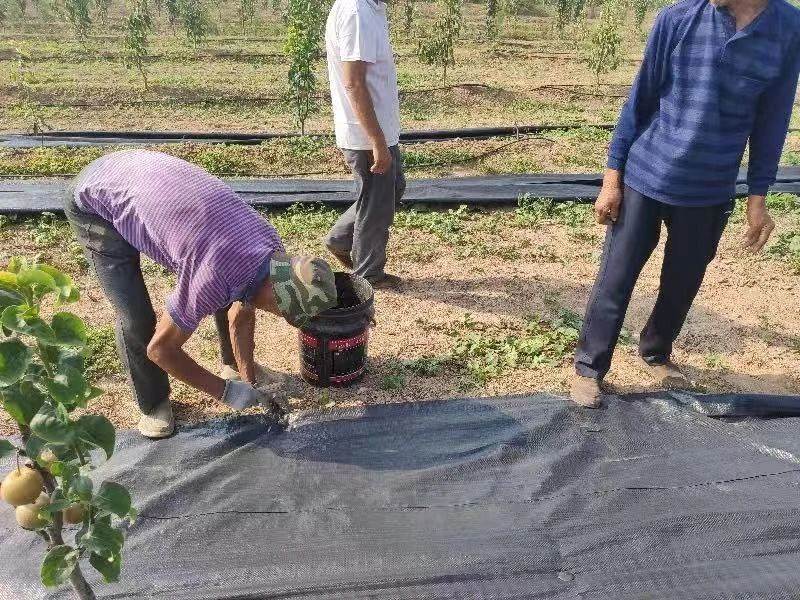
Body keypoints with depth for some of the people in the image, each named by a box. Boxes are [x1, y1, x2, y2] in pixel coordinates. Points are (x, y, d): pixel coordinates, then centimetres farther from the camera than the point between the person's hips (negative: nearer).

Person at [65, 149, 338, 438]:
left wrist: (249, 379, 4)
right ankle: (153, 403, 13)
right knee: (136, 319, -13)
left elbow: (242, 315, 4)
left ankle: (234, 365, 27)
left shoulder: (269, 246, -14)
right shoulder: (212, 280, -36)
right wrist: (225, 391, -12)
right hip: (96, 200, -6)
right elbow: (160, 348, -19)